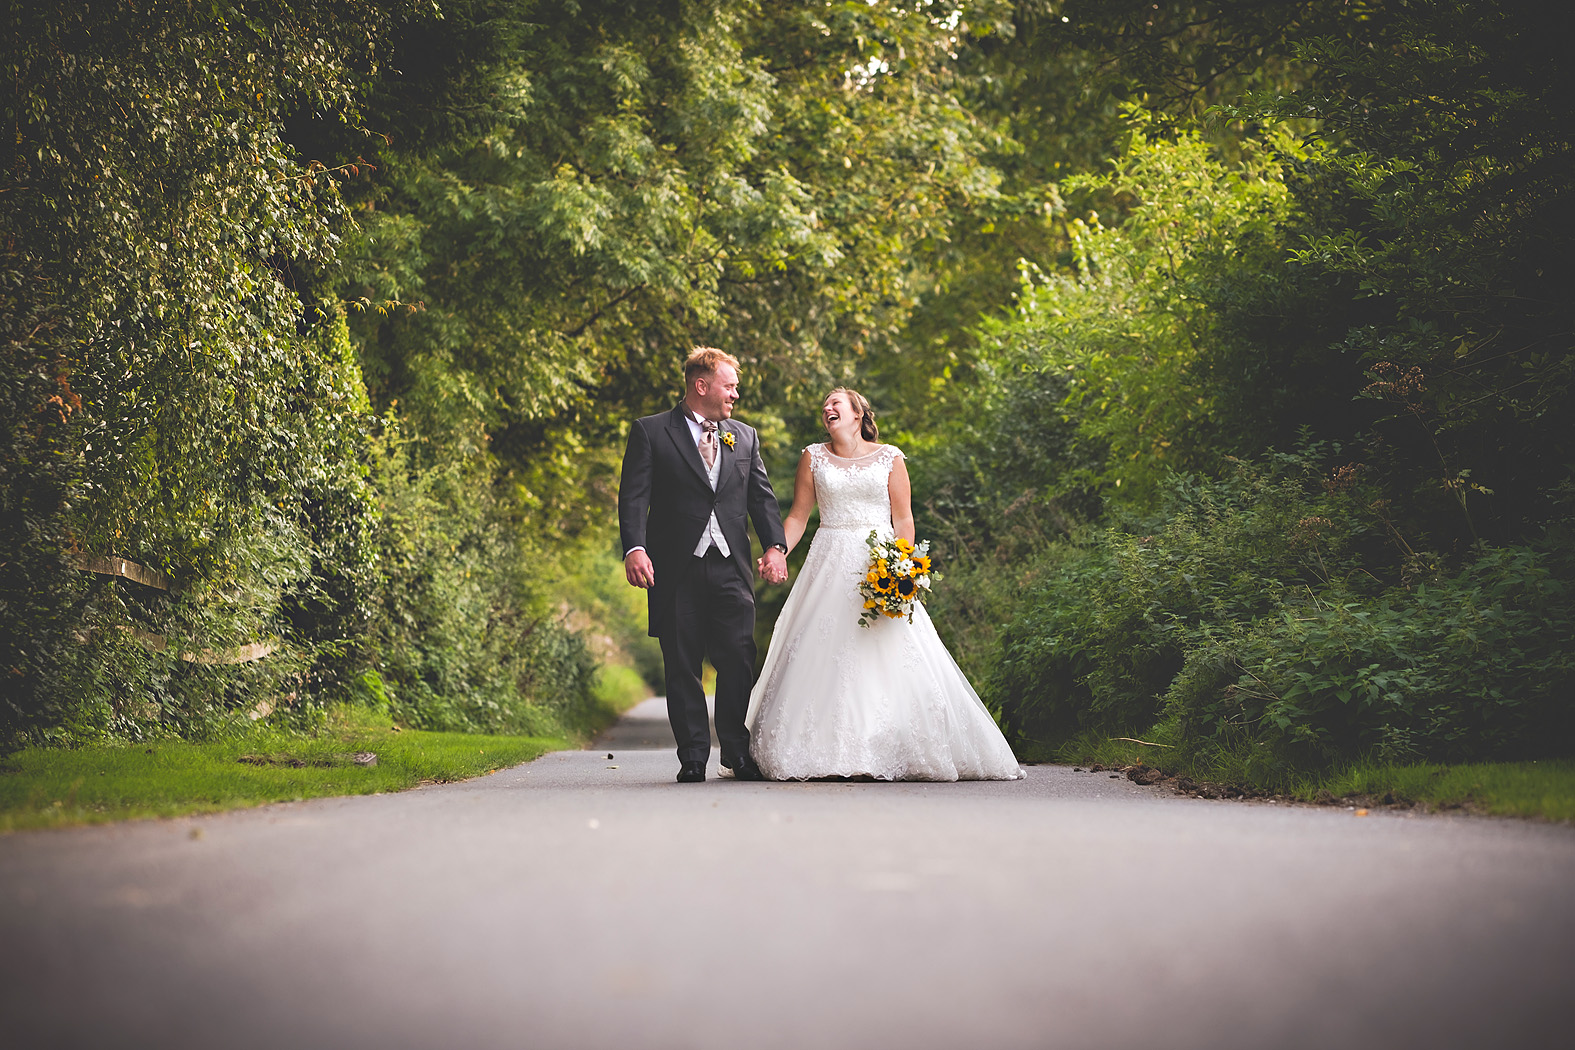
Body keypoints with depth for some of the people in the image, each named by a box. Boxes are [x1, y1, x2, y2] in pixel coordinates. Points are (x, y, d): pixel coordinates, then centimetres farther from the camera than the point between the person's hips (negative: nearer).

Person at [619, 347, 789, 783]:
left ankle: (738, 753, 11)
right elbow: (634, 497, -4)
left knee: (739, 663, -3)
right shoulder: (650, 432, 4)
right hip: (677, 569, -3)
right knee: (682, 667, 1)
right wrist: (634, 548, -19)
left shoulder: (744, 437, 17)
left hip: (731, 568, 3)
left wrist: (775, 546, -4)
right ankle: (693, 758, 8)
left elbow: (762, 497, 13)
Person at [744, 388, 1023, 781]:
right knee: (824, 659, -7)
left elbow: (903, 519, 4)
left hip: (880, 563, -1)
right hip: (830, 566, 1)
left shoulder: (889, 458, 6)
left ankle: (891, 754, -3)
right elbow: (798, 516, 9)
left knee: (890, 656, -8)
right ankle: (826, 756, -5)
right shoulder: (813, 457, 10)